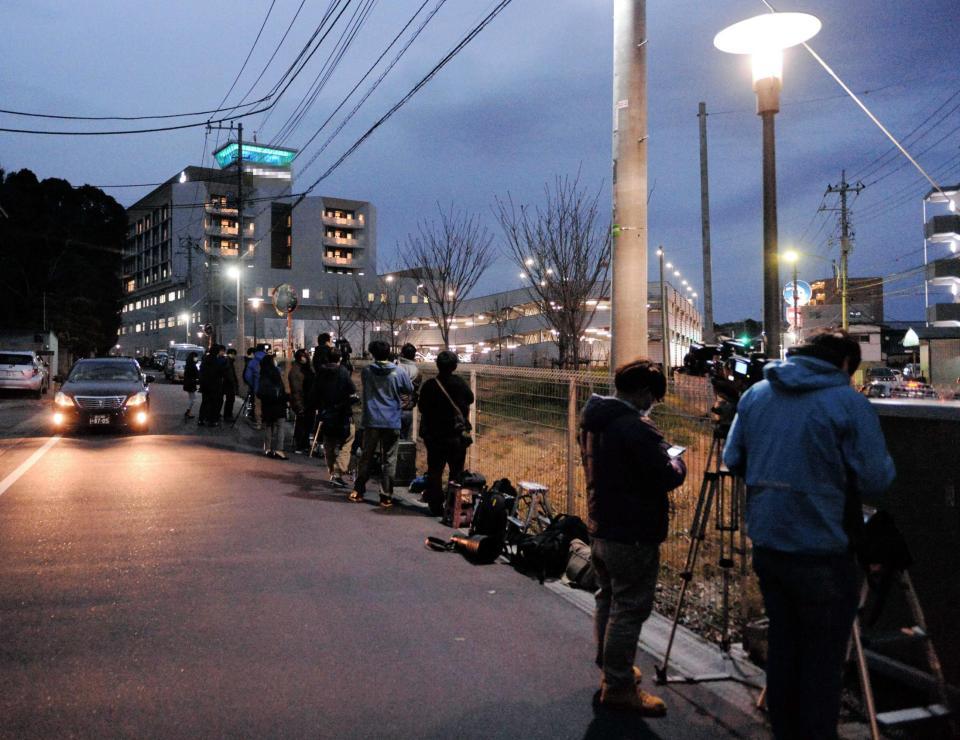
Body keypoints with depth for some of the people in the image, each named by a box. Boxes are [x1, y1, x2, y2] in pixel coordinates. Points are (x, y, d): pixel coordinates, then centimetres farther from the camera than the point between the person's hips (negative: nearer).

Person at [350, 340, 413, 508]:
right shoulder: (398, 372, -5)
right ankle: (386, 497, 3)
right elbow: (410, 389, 9)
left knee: (366, 456, 13)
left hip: (371, 421, 1)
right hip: (392, 422, -1)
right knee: (389, 460, 4)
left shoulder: (366, 371, -1)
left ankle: (358, 491, 18)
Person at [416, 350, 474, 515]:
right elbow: (470, 399, 9)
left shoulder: (429, 385, -10)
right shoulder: (460, 384, -9)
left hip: (434, 435, 0)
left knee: (434, 471, 9)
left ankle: (436, 505, 10)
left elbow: (421, 407, 1)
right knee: (457, 471, 11)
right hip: (457, 435, 0)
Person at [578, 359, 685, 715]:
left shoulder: (592, 420, 6)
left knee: (608, 599, 21)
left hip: (600, 528, 9)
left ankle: (610, 669, 36)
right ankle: (618, 686, 11)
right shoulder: (637, 427, -23)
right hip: (633, 535, -9)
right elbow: (666, 478, -22)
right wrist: (677, 463, 1)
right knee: (629, 609, 1)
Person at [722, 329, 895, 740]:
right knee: (823, 659, 6)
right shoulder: (849, 403, -11)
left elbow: (733, 460, 10)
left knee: (782, 645, 18)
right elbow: (876, 480, -12)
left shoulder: (756, 394, 6)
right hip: (822, 553, -6)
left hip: (767, 545, 6)